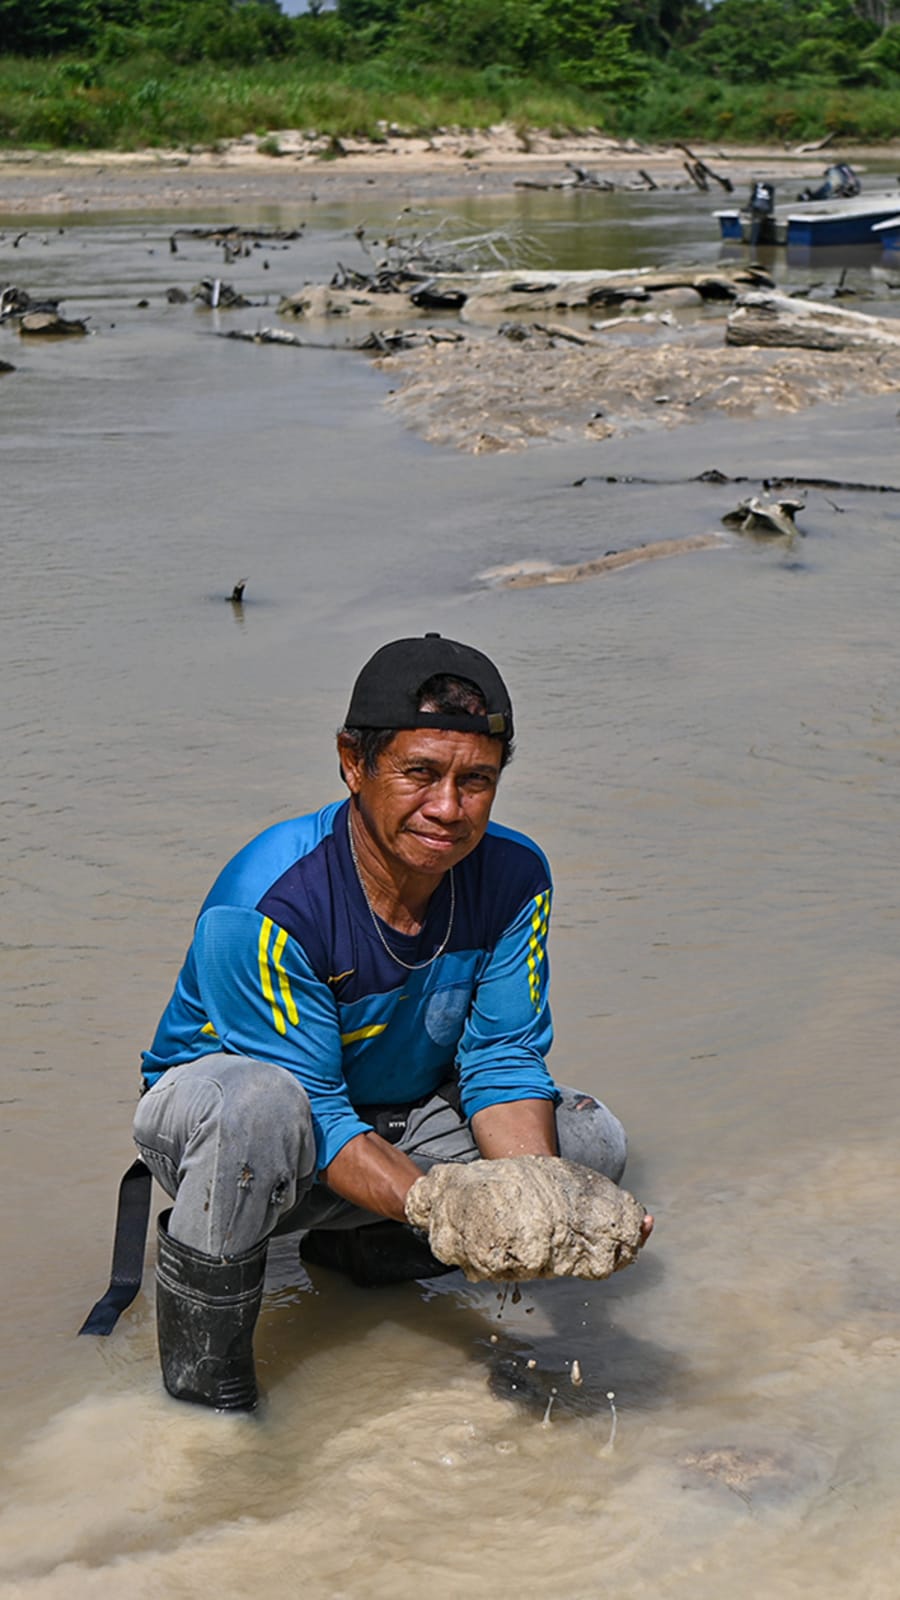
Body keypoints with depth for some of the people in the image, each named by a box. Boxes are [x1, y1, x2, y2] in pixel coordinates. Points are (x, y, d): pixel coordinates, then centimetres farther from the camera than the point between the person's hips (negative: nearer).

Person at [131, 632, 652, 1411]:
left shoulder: (514, 878, -16)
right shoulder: (265, 906, -33)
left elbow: (503, 1060, -12)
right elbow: (316, 1114, -30)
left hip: (397, 1119, 6)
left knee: (592, 1139, -11)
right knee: (259, 1102, -41)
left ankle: (358, 1248, 7)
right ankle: (202, 1380, -21)